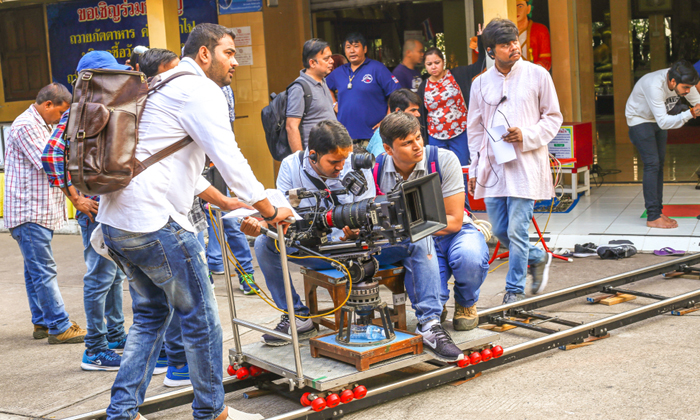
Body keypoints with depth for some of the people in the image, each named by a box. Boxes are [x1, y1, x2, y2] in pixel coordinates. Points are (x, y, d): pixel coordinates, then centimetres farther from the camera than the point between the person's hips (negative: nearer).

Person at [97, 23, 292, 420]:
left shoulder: (163, 89, 25)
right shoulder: (200, 90, -7)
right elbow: (230, 159, -14)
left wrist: (231, 206, 31)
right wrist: (271, 210, -4)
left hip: (115, 220, 10)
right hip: (154, 222, -10)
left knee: (152, 313, 19)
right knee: (201, 316, 3)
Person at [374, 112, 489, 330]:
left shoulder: (444, 160, -15)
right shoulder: (377, 171, -8)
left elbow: (454, 221, -15)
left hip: (454, 233, -1)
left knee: (469, 257, -37)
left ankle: (466, 304, 0)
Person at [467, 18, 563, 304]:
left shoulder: (537, 75, 0)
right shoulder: (481, 83, 9)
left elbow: (553, 118, 5)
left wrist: (527, 136, -13)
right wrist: (474, 170, 12)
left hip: (525, 165, -4)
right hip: (492, 167, 4)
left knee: (516, 230, -7)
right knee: (500, 231, 8)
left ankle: (515, 289, 8)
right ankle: (538, 258, 35)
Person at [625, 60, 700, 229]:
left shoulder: (682, 81, -17)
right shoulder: (654, 85, -38)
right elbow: (664, 122, -39)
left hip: (659, 120, 7)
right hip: (639, 119, -7)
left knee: (659, 164, 6)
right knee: (652, 164, -14)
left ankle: (658, 212, 12)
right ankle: (653, 217, -13)